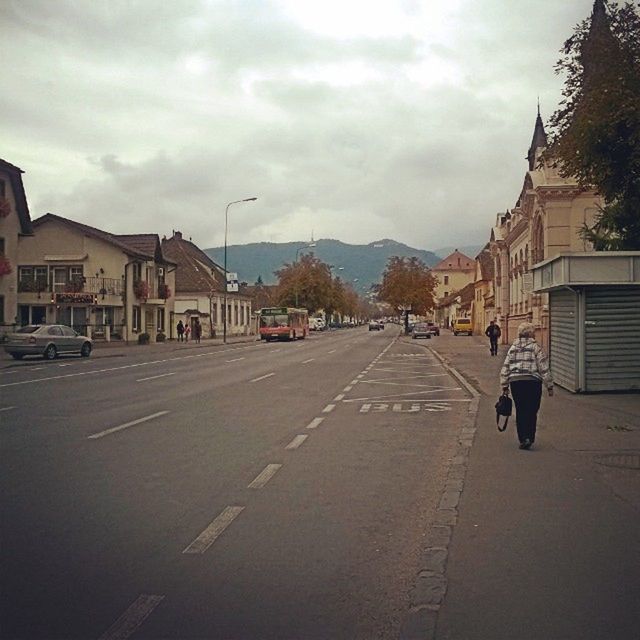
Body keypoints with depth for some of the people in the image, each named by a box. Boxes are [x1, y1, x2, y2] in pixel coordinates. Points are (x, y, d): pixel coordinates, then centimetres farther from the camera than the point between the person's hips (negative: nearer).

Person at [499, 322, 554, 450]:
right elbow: (544, 368, -4)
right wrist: (549, 385, 1)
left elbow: (505, 369, 11)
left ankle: (522, 439, 9)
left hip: (515, 382, 4)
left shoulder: (512, 348, 12)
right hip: (532, 382, -4)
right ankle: (529, 438, -9)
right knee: (531, 411, 2)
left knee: (520, 412, 10)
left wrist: (504, 386, 16)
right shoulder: (535, 347, -1)